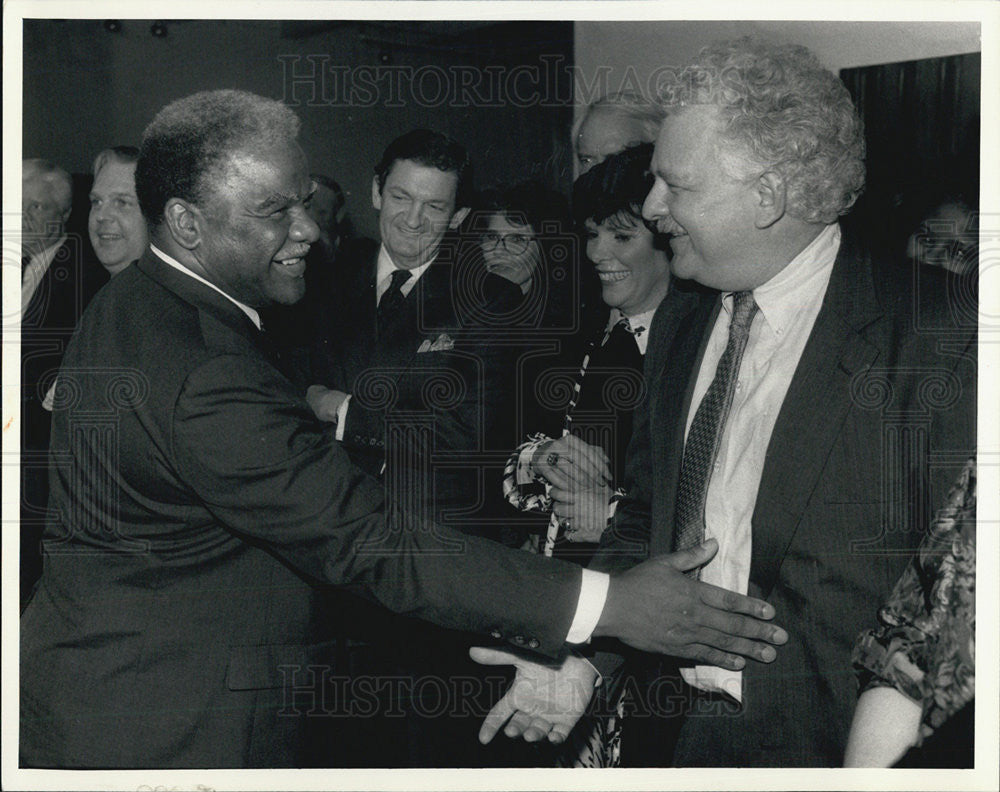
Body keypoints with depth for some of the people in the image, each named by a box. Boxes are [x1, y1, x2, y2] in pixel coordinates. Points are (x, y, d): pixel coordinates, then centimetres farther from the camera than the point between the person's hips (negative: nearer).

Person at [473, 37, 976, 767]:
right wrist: (581, 662, -5)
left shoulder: (939, 339, -17)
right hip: (668, 718, 6)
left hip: (819, 737, -5)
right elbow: (646, 515, 9)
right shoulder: (679, 321, 4)